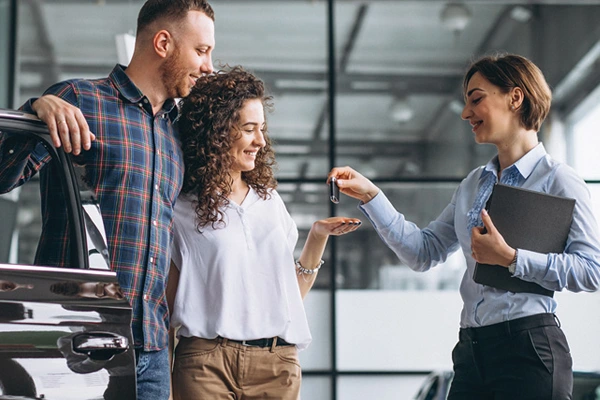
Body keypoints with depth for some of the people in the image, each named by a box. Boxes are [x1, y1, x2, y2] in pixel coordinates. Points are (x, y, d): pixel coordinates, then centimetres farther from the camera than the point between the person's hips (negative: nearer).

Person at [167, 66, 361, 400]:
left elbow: (292, 293, 16)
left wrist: (318, 236, 5)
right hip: (206, 360, -4)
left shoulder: (270, 201, 15)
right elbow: (168, 307, 2)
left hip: (278, 363, 4)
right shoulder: (182, 210, 2)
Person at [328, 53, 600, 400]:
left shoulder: (558, 180, -5)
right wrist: (371, 196, 7)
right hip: (472, 351, 6)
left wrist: (511, 258, -18)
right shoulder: (474, 185, 17)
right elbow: (424, 252, 14)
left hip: (528, 348, -6)